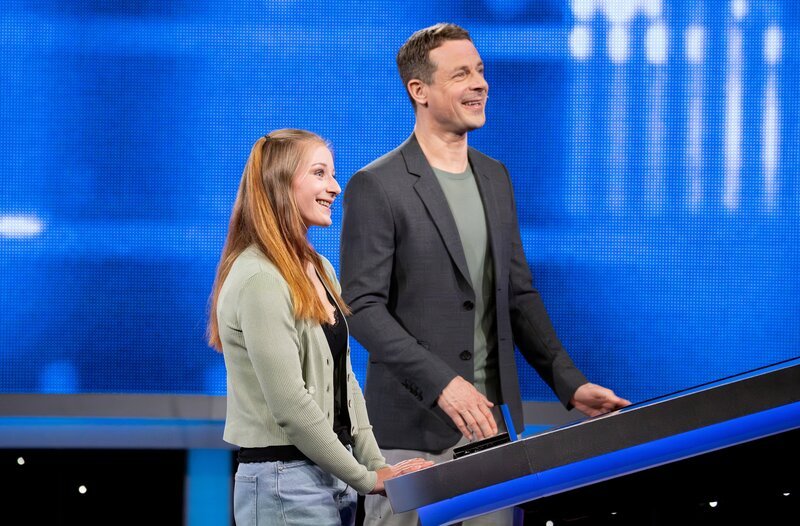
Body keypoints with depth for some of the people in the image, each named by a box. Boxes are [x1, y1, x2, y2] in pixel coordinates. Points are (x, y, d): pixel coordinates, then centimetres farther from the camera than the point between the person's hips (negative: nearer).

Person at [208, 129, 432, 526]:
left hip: (332, 476, 9)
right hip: (285, 482, -9)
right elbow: (290, 405, -19)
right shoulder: (259, 280, -16)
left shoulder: (318, 270, 13)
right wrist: (366, 478, -13)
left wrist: (377, 464, 4)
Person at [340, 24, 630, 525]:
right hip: (414, 429, -6)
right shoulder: (376, 187, -7)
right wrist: (441, 383, -23)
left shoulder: (495, 178, 14)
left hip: (491, 422, 6)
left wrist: (570, 384, 6)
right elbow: (363, 306, -13)